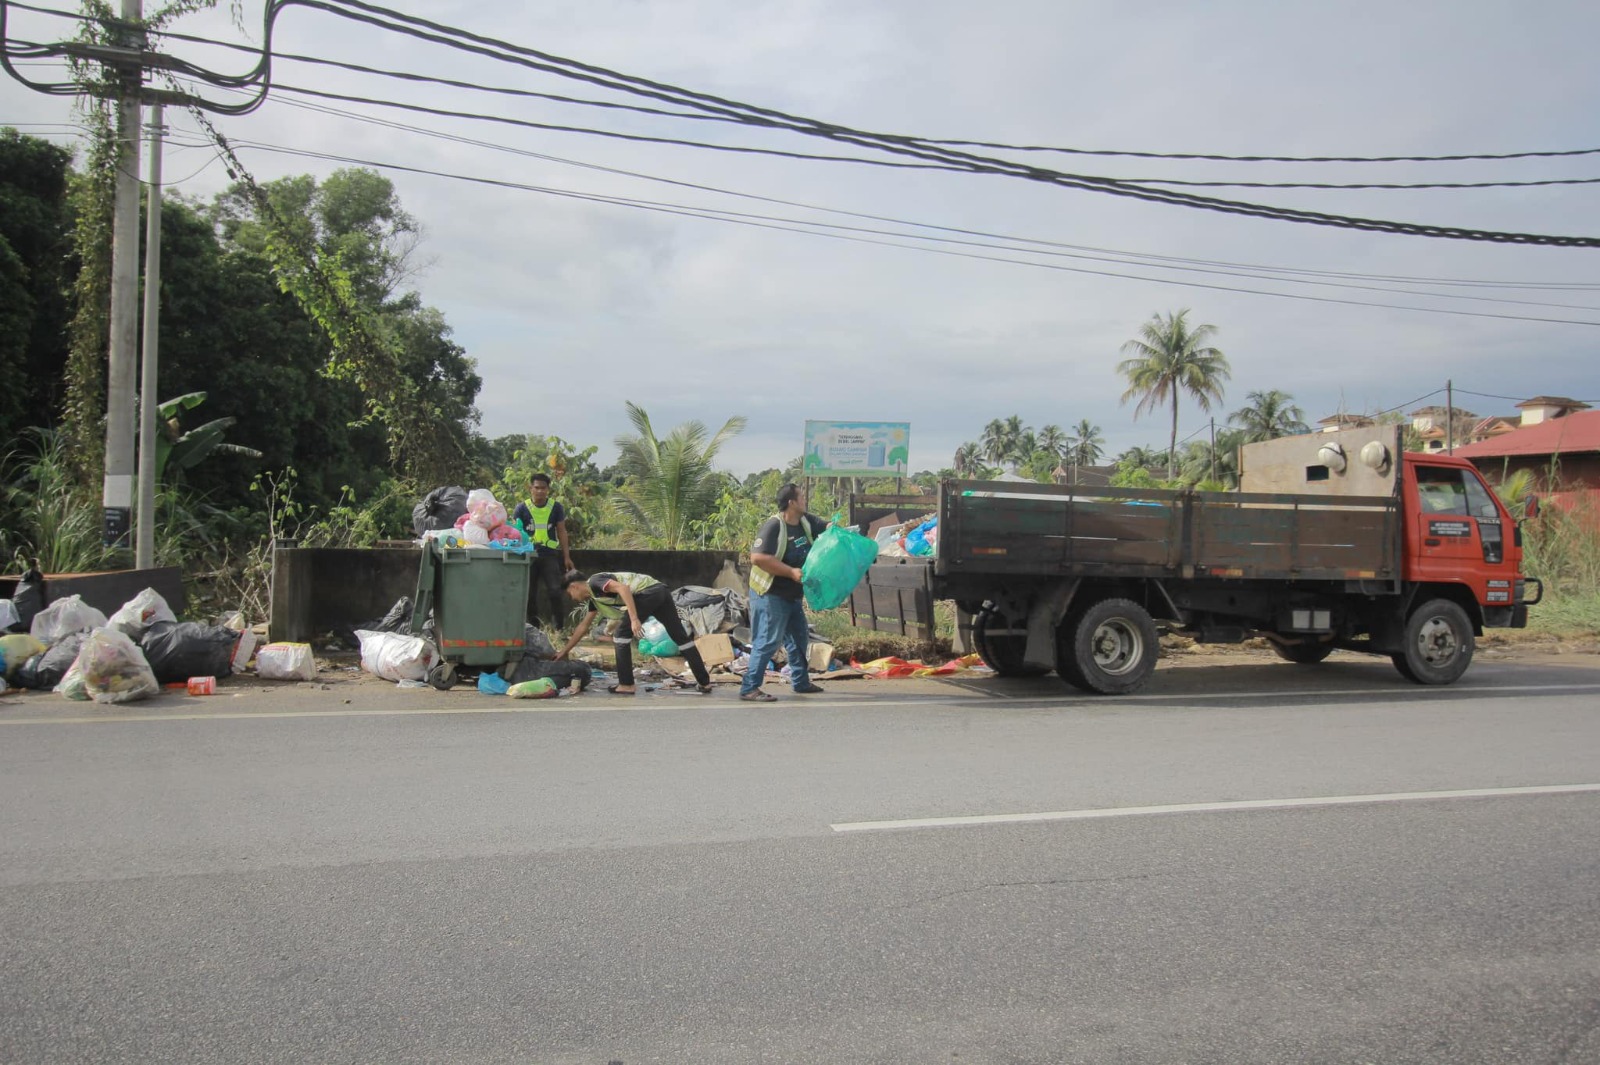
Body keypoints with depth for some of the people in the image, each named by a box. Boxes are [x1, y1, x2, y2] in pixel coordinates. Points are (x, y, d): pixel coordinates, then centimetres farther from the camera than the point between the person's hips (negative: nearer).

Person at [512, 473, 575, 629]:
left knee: (554, 591, -10)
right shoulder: (521, 509, 1)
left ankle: (558, 628, -5)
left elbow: (562, 532, 9)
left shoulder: (556, 508, 4)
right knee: (529, 594, 7)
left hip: (549, 555, 0)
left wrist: (566, 557, 6)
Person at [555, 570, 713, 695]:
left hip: (647, 592, -10)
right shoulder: (593, 596, 28)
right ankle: (704, 682, 13)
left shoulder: (594, 582, 0)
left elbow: (623, 588, -17)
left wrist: (634, 619, -23)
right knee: (680, 636, 10)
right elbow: (583, 626, 38)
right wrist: (565, 650, 43)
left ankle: (626, 685, 3)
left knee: (621, 634, 1)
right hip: (660, 592, 10)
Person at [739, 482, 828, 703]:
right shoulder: (773, 526, -22)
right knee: (768, 641, -12)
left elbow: (827, 527, 15)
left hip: (793, 595, 9)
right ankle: (749, 689, -10)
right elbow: (757, 557, -29)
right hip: (770, 594, -9)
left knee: (798, 638, 19)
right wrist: (791, 572, -29)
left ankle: (801, 683, 34)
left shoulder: (806, 521, 2)